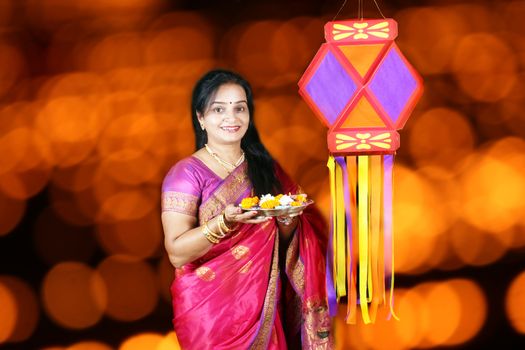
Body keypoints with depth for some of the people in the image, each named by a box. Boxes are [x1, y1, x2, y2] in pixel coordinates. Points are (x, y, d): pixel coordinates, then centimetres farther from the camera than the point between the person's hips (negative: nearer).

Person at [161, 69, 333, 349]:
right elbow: (177, 253, -17)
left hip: (264, 303, 4)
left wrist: (288, 219, -11)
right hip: (210, 311, -4)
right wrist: (226, 221, -31)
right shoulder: (186, 173, -9)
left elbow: (282, 243, 10)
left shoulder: (265, 167, 6)